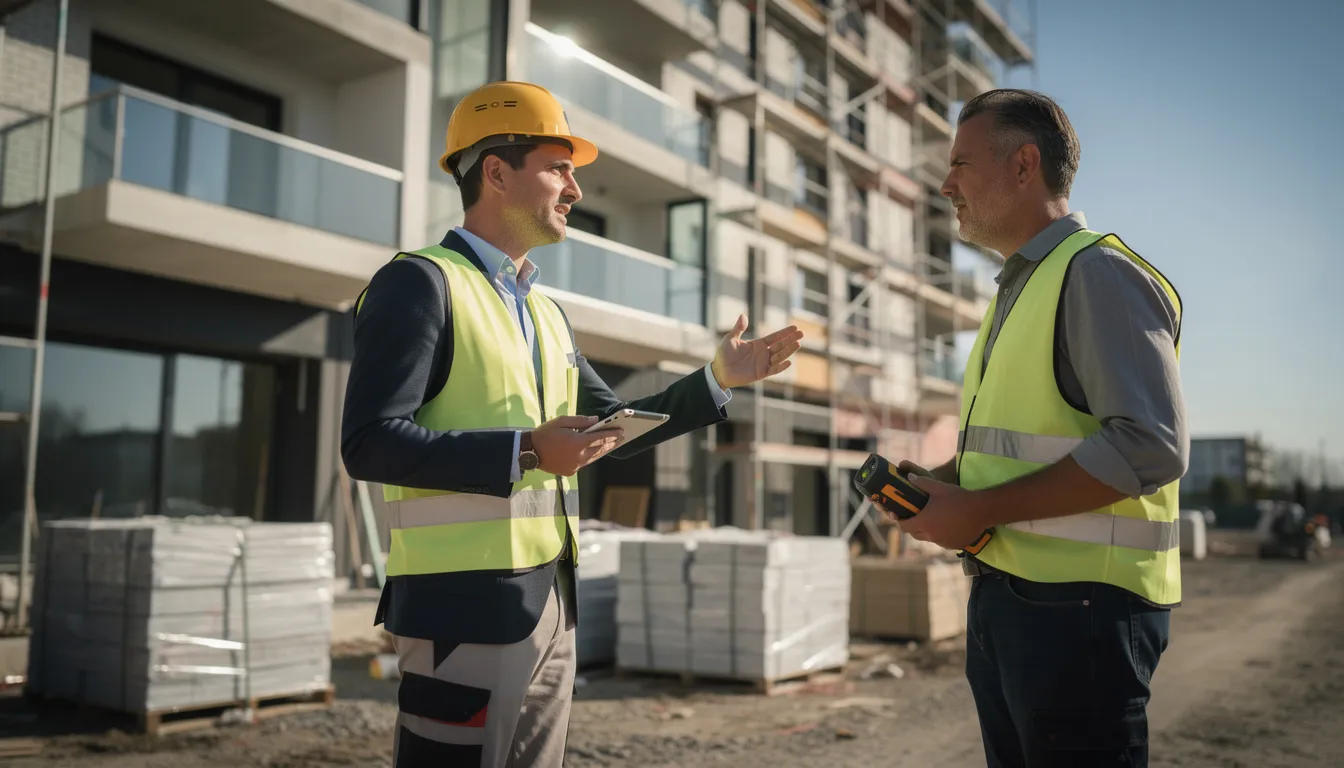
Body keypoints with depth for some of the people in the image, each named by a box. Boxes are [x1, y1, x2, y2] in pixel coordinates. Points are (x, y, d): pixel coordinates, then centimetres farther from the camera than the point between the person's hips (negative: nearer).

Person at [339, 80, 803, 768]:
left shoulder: (547, 314, 17)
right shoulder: (420, 283, -8)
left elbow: (611, 428, 23)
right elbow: (369, 443, -17)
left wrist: (717, 378, 15)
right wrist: (524, 451, -20)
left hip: (551, 605, 8)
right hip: (466, 604, -8)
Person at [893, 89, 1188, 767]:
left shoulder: (1098, 273, -12)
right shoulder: (1016, 292, 19)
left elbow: (1150, 447, -23)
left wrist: (980, 508, -20)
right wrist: (937, 482, 5)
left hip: (1080, 603, -9)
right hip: (1003, 597, 9)